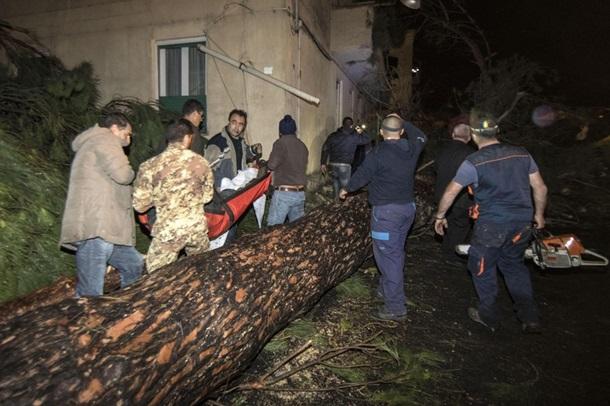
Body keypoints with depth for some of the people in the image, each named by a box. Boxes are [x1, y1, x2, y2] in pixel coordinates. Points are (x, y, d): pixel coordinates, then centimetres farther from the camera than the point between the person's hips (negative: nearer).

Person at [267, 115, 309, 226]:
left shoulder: (281, 143, -7)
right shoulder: (303, 146, 10)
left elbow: (272, 165, -10)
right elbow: (303, 166, 14)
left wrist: (266, 163, 12)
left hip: (284, 193, -6)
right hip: (300, 193, 7)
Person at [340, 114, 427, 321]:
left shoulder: (379, 152, -14)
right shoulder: (412, 148, 4)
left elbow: (362, 175, -5)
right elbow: (421, 137, 27)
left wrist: (346, 189, 13)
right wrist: (402, 121, 31)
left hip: (386, 210, -7)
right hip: (408, 207, 8)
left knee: (388, 255, -4)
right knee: (396, 252, 19)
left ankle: (396, 307, -2)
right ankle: (386, 289, 36)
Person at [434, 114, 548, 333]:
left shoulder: (473, 162, -11)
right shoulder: (522, 154, 3)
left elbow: (450, 193, -6)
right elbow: (540, 188, 9)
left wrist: (439, 216, 8)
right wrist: (539, 214, 23)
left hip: (492, 225, -5)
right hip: (522, 222, 6)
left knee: (482, 268, 15)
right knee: (514, 265, 25)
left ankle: (488, 317, 29)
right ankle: (530, 317, 25)